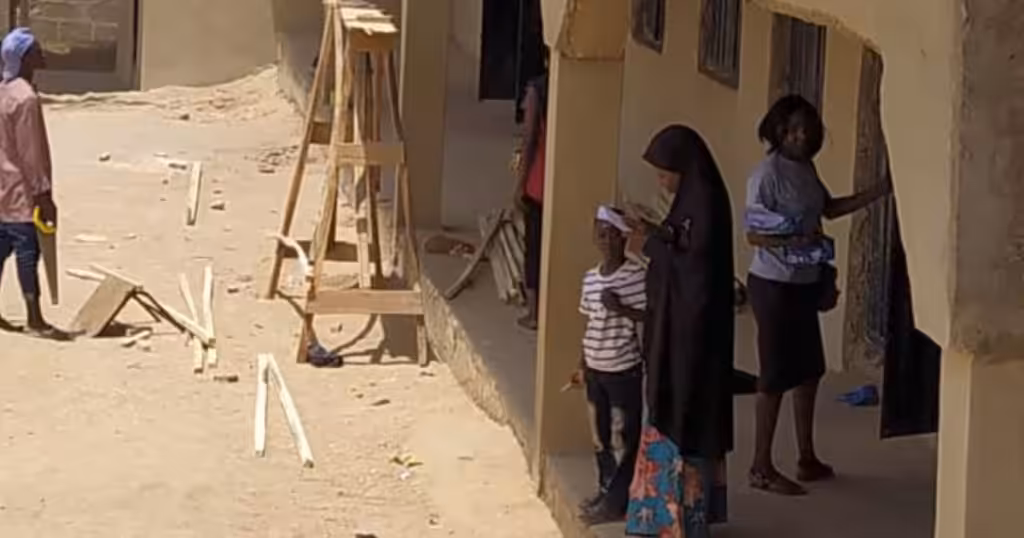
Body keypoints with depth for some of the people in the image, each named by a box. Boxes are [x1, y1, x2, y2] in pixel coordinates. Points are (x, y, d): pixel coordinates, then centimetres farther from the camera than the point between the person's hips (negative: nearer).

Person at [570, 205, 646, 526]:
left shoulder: (636, 276, -14)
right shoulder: (590, 278, 5)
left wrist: (621, 308, -26)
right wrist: (582, 365, 14)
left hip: (624, 370, -6)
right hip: (596, 369, 6)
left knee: (623, 438, 1)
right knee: (601, 435, 15)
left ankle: (617, 502, 6)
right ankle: (605, 492, 28)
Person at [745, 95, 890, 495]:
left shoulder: (805, 168, 8)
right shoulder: (767, 174, -17)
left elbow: (830, 208, 22)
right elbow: (753, 234, -19)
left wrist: (879, 193, 15)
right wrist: (792, 240, -35)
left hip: (805, 283, 9)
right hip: (774, 285, -9)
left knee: (809, 371, 15)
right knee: (776, 375, -4)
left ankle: (807, 459, 27)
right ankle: (762, 468, 4)